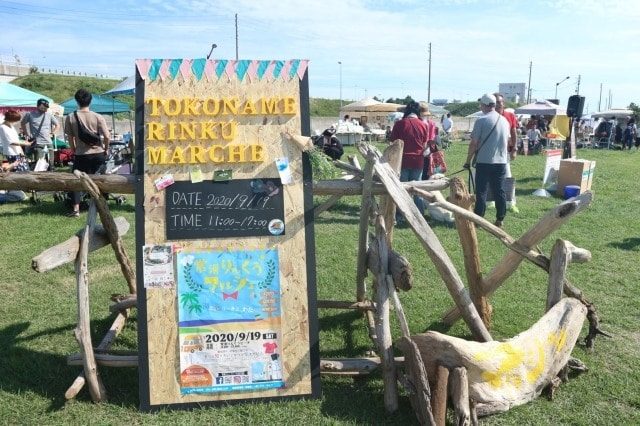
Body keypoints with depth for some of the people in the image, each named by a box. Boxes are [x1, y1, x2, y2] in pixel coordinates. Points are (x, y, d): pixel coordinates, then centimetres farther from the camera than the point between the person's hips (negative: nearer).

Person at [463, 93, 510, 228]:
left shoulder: (481, 121, -10)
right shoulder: (505, 120, 9)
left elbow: (474, 143, -9)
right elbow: (506, 141, 18)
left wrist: (468, 160, 0)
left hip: (484, 161, -5)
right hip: (501, 161, 5)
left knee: (481, 192, 2)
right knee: (500, 191, 9)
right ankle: (500, 220, 12)